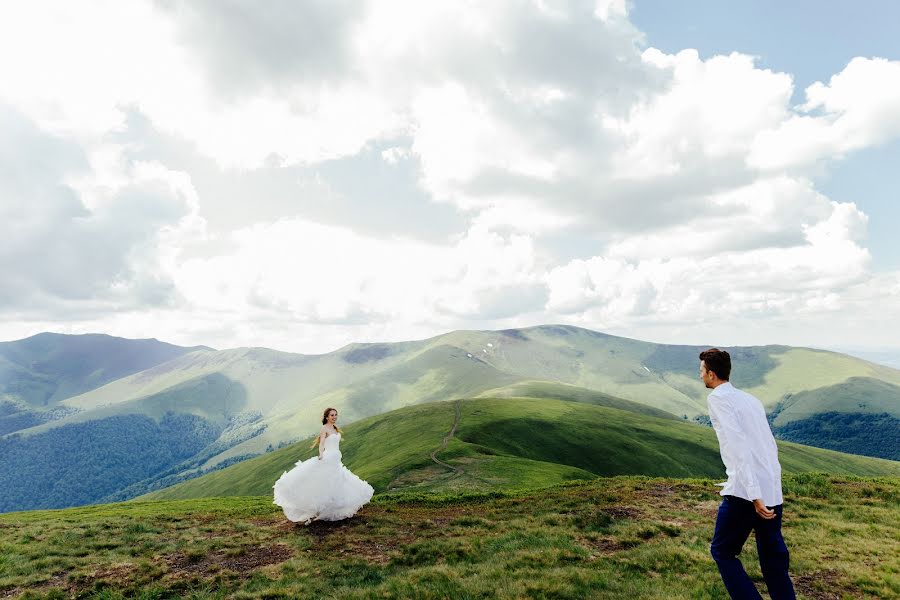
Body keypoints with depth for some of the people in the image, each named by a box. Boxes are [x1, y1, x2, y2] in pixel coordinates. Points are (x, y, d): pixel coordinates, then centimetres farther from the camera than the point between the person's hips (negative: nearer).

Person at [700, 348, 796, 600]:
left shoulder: (718, 398, -7)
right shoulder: (751, 399, 16)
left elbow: (739, 447, -17)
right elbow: (770, 445, 17)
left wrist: (754, 495, -19)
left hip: (744, 493, -7)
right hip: (773, 493, 7)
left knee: (722, 551, 10)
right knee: (774, 559, 17)